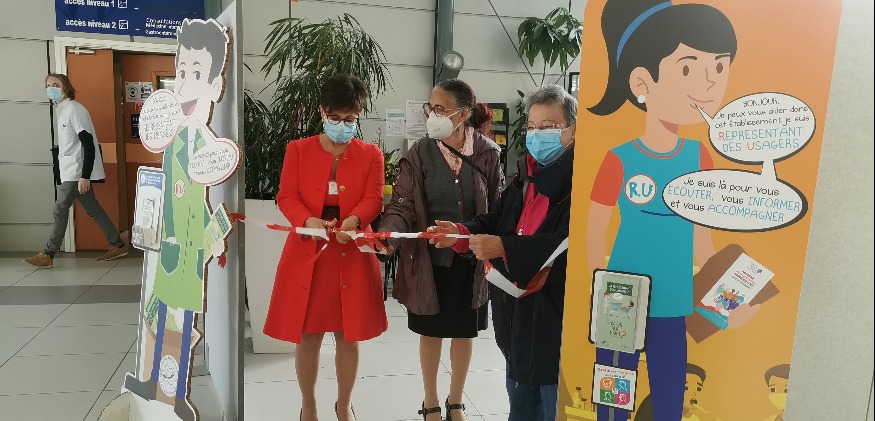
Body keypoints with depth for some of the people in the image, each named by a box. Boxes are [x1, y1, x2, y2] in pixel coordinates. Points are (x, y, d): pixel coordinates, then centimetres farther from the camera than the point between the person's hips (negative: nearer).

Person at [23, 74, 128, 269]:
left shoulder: (74, 110, -14)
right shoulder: (62, 110, 15)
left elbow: (89, 145, -21)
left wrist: (85, 176, -25)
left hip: (76, 172, -9)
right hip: (70, 172, 9)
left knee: (60, 210, -4)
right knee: (93, 209, 10)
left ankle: (47, 256, 4)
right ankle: (118, 245, 15)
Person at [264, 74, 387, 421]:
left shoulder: (371, 155, 5)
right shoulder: (298, 150, 4)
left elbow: (373, 199, -5)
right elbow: (286, 196, -3)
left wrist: (353, 220, -27)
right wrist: (310, 221, -24)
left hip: (353, 255, 1)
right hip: (307, 253, 0)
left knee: (349, 336, 9)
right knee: (308, 336, 7)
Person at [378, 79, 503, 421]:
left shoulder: (487, 154, -7)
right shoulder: (419, 153, -9)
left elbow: (497, 209, 0)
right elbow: (403, 205, -11)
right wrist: (387, 235, -29)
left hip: (471, 259, 1)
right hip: (429, 258, -1)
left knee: (464, 331, 16)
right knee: (431, 330, 14)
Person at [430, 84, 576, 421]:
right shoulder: (527, 173, 11)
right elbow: (500, 220, 14)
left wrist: (504, 248, -31)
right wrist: (462, 234, -5)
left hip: (556, 316, -8)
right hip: (517, 312, 8)